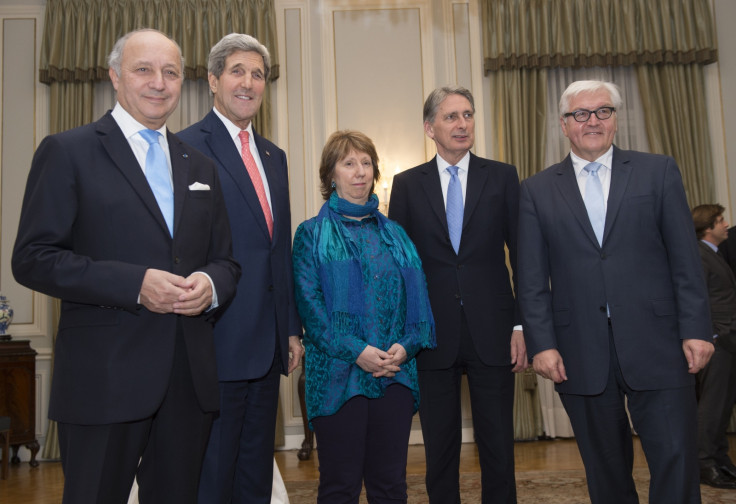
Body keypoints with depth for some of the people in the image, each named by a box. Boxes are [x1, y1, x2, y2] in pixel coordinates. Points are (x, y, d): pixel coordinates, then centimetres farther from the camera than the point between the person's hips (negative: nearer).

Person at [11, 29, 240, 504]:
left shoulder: (200, 166, 15)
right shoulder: (67, 152, -1)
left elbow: (226, 259, 17)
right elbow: (33, 259, -8)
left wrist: (211, 284, -8)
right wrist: (135, 283, -18)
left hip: (191, 377, 5)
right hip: (105, 377, -5)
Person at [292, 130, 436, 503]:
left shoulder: (394, 234, 15)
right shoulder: (312, 234, 4)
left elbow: (417, 296, 10)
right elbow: (309, 302, -6)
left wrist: (406, 344, -8)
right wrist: (355, 350, -16)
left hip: (396, 375, 3)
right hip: (338, 374, -3)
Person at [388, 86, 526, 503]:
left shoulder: (503, 177, 5)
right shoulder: (407, 185, 6)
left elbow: (523, 257, 3)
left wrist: (522, 326, -3)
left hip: (492, 332, 0)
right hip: (433, 337, 1)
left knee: (499, 448, 7)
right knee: (440, 451, 11)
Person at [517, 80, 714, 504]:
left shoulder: (659, 171, 7)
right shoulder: (537, 190, 8)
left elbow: (685, 259, 2)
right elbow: (532, 278, 4)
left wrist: (696, 330, -5)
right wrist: (542, 343, -4)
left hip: (656, 345, 0)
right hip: (581, 353, 1)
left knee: (677, 466, 0)